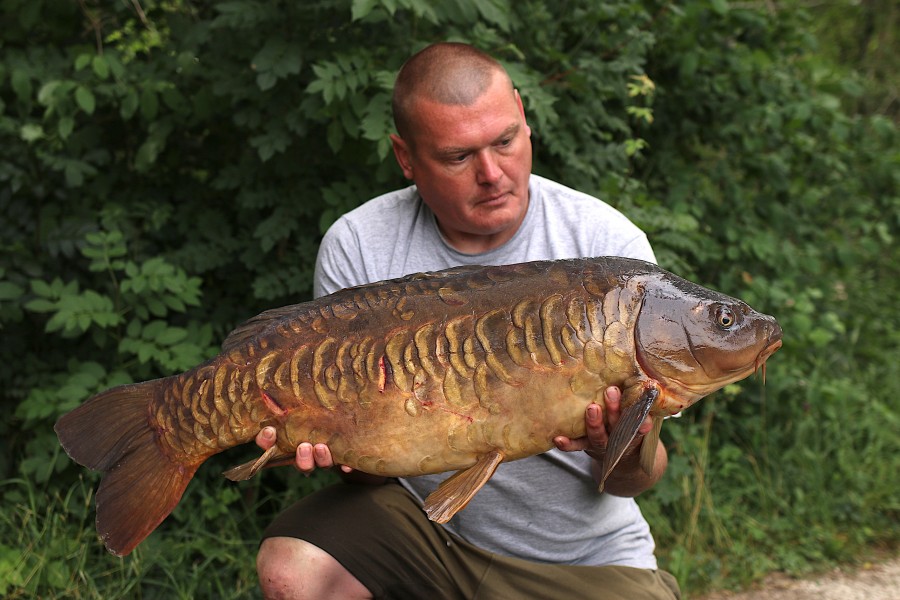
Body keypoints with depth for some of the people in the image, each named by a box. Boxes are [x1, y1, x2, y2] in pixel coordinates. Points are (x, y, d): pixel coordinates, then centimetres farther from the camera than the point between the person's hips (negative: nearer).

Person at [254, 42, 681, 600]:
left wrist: (624, 461, -33)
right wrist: (335, 441, -28)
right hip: (422, 508, 2)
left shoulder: (610, 245, -13)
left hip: (583, 552, -1)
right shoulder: (357, 249, -9)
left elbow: (637, 476, -10)